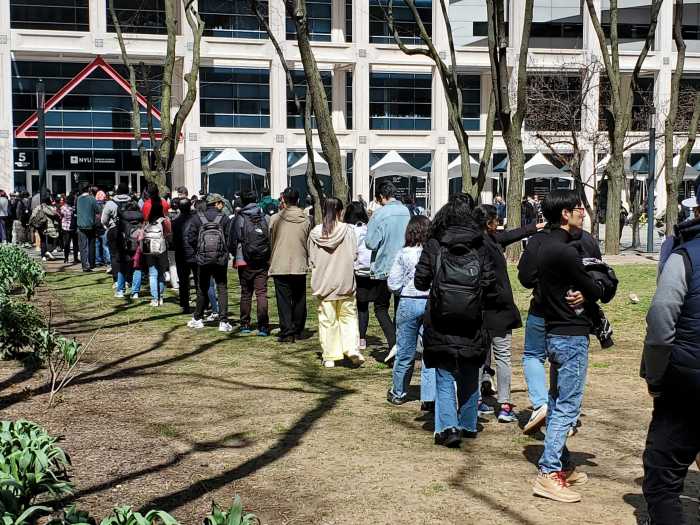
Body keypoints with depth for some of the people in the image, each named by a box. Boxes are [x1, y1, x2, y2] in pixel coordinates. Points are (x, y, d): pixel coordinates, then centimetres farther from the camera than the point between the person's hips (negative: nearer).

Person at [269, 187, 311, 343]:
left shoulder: (275, 219, -6)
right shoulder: (306, 220, -1)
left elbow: (270, 241, 5)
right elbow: (309, 244, 8)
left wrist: (272, 259, 20)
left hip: (280, 266, -2)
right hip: (300, 266, 2)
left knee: (284, 300, 1)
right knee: (299, 300, 14)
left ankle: (287, 332, -4)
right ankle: (298, 330, 22)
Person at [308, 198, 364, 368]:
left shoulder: (315, 232, -3)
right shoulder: (347, 230, -8)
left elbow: (311, 260, 1)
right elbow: (354, 254, -5)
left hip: (322, 283, 1)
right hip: (345, 282, -1)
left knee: (327, 319, 7)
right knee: (348, 315, 11)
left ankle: (329, 357, 9)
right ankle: (352, 348, -5)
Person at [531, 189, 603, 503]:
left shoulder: (547, 247, 11)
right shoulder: (565, 251, -20)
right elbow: (594, 291, -15)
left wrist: (581, 293, -9)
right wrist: (587, 294, 6)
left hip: (554, 333, 10)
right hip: (571, 335, -10)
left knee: (557, 403, 16)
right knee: (567, 406, -6)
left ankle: (562, 465, 26)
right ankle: (548, 474, -5)